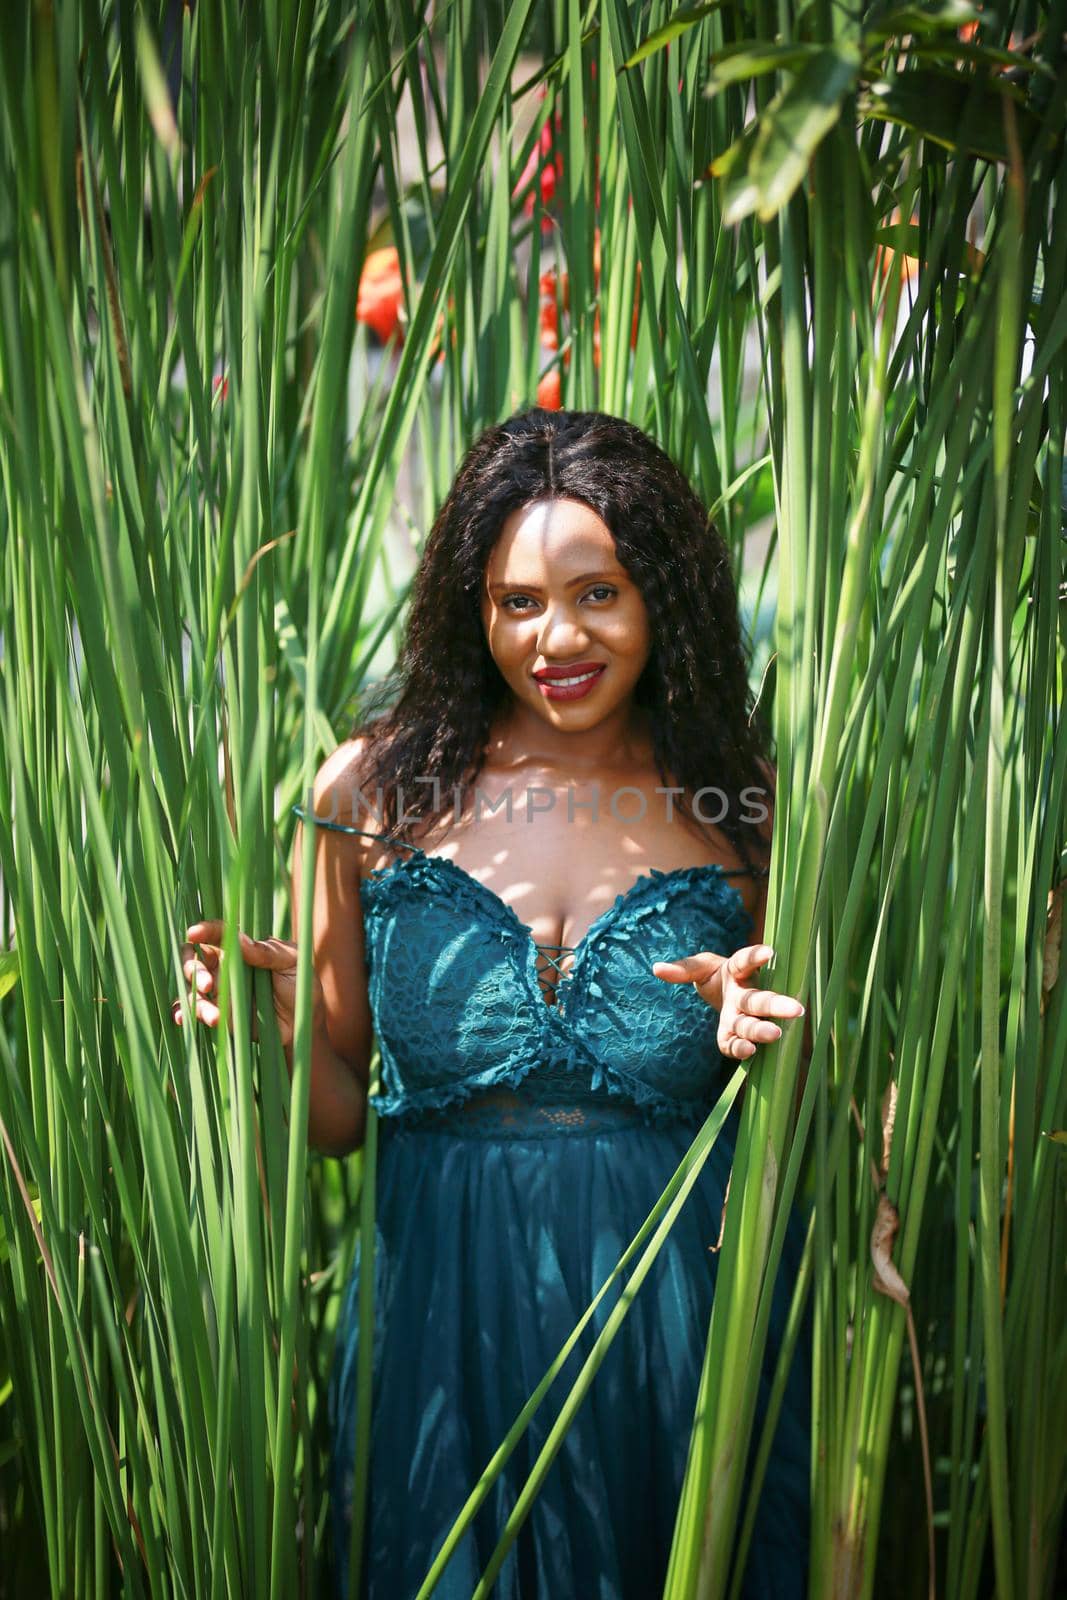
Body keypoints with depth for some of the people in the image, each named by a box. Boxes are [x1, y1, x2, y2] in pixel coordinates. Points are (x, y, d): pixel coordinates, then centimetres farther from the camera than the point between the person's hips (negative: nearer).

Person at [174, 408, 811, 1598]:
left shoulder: (743, 803, 0)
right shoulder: (375, 790, -1)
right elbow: (336, 1122, 5)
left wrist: (769, 1045, -13)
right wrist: (283, 1026, -15)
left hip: (681, 1327, 0)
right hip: (445, 1317, 0)